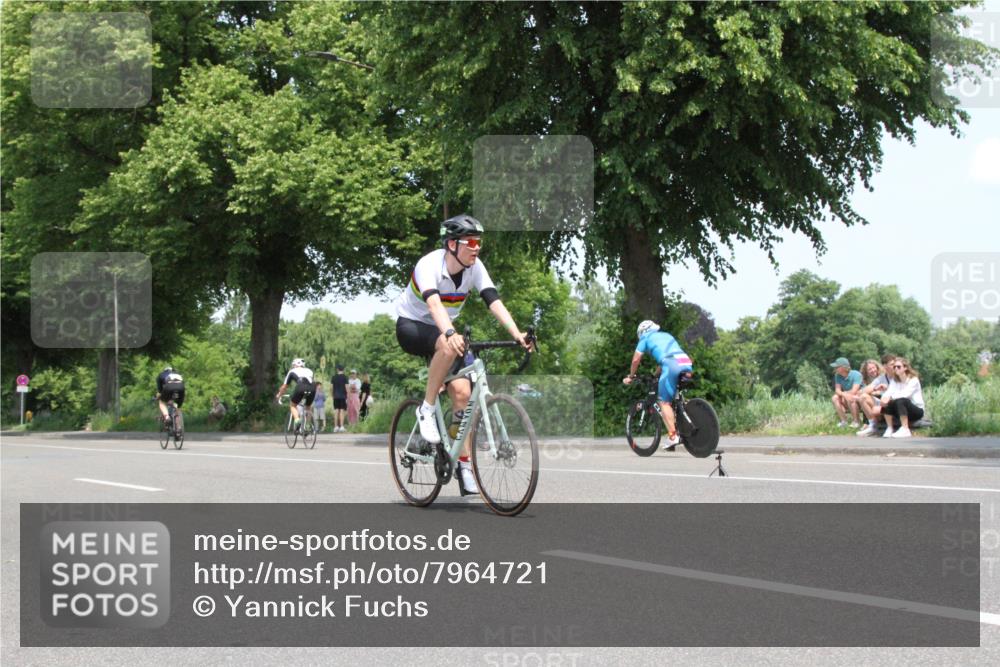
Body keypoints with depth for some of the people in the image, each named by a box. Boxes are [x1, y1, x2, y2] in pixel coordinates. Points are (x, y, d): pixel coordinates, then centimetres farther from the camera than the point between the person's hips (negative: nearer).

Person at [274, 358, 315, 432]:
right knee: (308, 407, 28)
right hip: (312, 389, 3)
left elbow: (284, 386, 35)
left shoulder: (292, 372, 28)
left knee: (292, 405, 19)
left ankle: (297, 420, -7)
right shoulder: (308, 371, 35)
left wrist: (278, 395, 52)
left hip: (300, 388, -3)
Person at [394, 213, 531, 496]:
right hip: (411, 326, -5)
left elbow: (494, 301, -23)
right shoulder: (429, 265, -29)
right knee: (448, 346, -38)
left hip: (443, 329, 5)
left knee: (462, 392, -10)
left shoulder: (475, 267, -12)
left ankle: (464, 466, -3)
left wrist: (516, 334, -38)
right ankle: (427, 409, -20)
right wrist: (450, 333, -63)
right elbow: (433, 302, -46)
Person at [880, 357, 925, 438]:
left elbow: (905, 394, -28)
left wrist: (890, 397, -39)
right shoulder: (894, 381, 6)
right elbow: (889, 392, -11)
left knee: (901, 401, -35)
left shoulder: (913, 380, -11)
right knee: (886, 402, -21)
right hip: (903, 411, 5)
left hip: (917, 410, -5)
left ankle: (905, 430, -37)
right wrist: (884, 397, -35)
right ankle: (889, 429, -20)